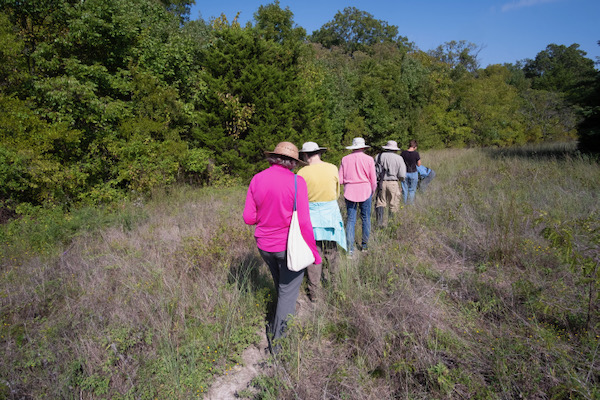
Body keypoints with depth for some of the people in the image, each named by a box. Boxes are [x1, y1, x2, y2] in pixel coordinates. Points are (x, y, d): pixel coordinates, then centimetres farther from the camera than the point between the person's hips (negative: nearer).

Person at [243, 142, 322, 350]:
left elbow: (248, 217, -2)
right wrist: (314, 251, -8)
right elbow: (303, 222, -19)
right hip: (289, 247, -5)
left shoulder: (257, 179, -4)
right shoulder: (296, 181, -17)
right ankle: (277, 341, 22)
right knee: (288, 292, 12)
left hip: (264, 245, 6)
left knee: (281, 286, 28)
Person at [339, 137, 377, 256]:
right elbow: (373, 180, 0)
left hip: (350, 192, 1)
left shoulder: (345, 159, 2)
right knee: (366, 218, 12)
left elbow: (340, 180, 2)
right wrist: (372, 192, 16)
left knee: (350, 219, 3)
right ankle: (365, 245, 21)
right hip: (365, 191, -1)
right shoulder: (369, 159, -2)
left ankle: (350, 248, -2)